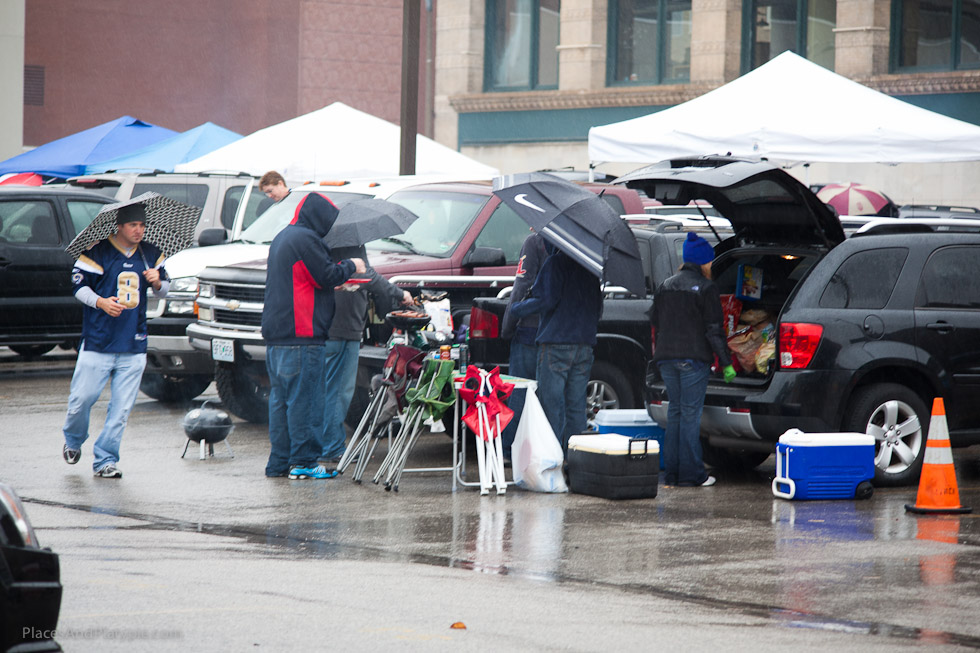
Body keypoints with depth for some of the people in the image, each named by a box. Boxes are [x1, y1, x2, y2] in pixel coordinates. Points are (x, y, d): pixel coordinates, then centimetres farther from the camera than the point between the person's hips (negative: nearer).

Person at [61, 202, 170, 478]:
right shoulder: (97, 252, -4)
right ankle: (73, 441, 27)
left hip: (134, 346, 3)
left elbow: (164, 290, 19)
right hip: (97, 343, -3)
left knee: (122, 407, 0)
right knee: (82, 398, -2)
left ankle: (105, 460, 8)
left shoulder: (151, 254, 11)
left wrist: (157, 282, -4)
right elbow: (78, 285, -2)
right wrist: (101, 302, -18)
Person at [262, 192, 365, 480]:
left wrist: (340, 279, 20)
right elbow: (327, 276, -13)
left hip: (276, 335, 10)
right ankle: (303, 461, -6)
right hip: (302, 335, -10)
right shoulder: (305, 240, -13)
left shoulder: (282, 238, 21)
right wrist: (350, 266, 3)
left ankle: (279, 461, 13)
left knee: (280, 398, 11)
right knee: (303, 399, -7)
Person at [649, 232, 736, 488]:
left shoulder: (665, 286, 10)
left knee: (675, 411, 12)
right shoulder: (705, 288, -8)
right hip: (694, 358, -6)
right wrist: (726, 363, -6)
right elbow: (714, 330, -10)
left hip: (666, 358, 6)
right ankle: (690, 474, -3)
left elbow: (655, 322, 16)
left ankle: (671, 473, 11)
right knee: (690, 413, -3)